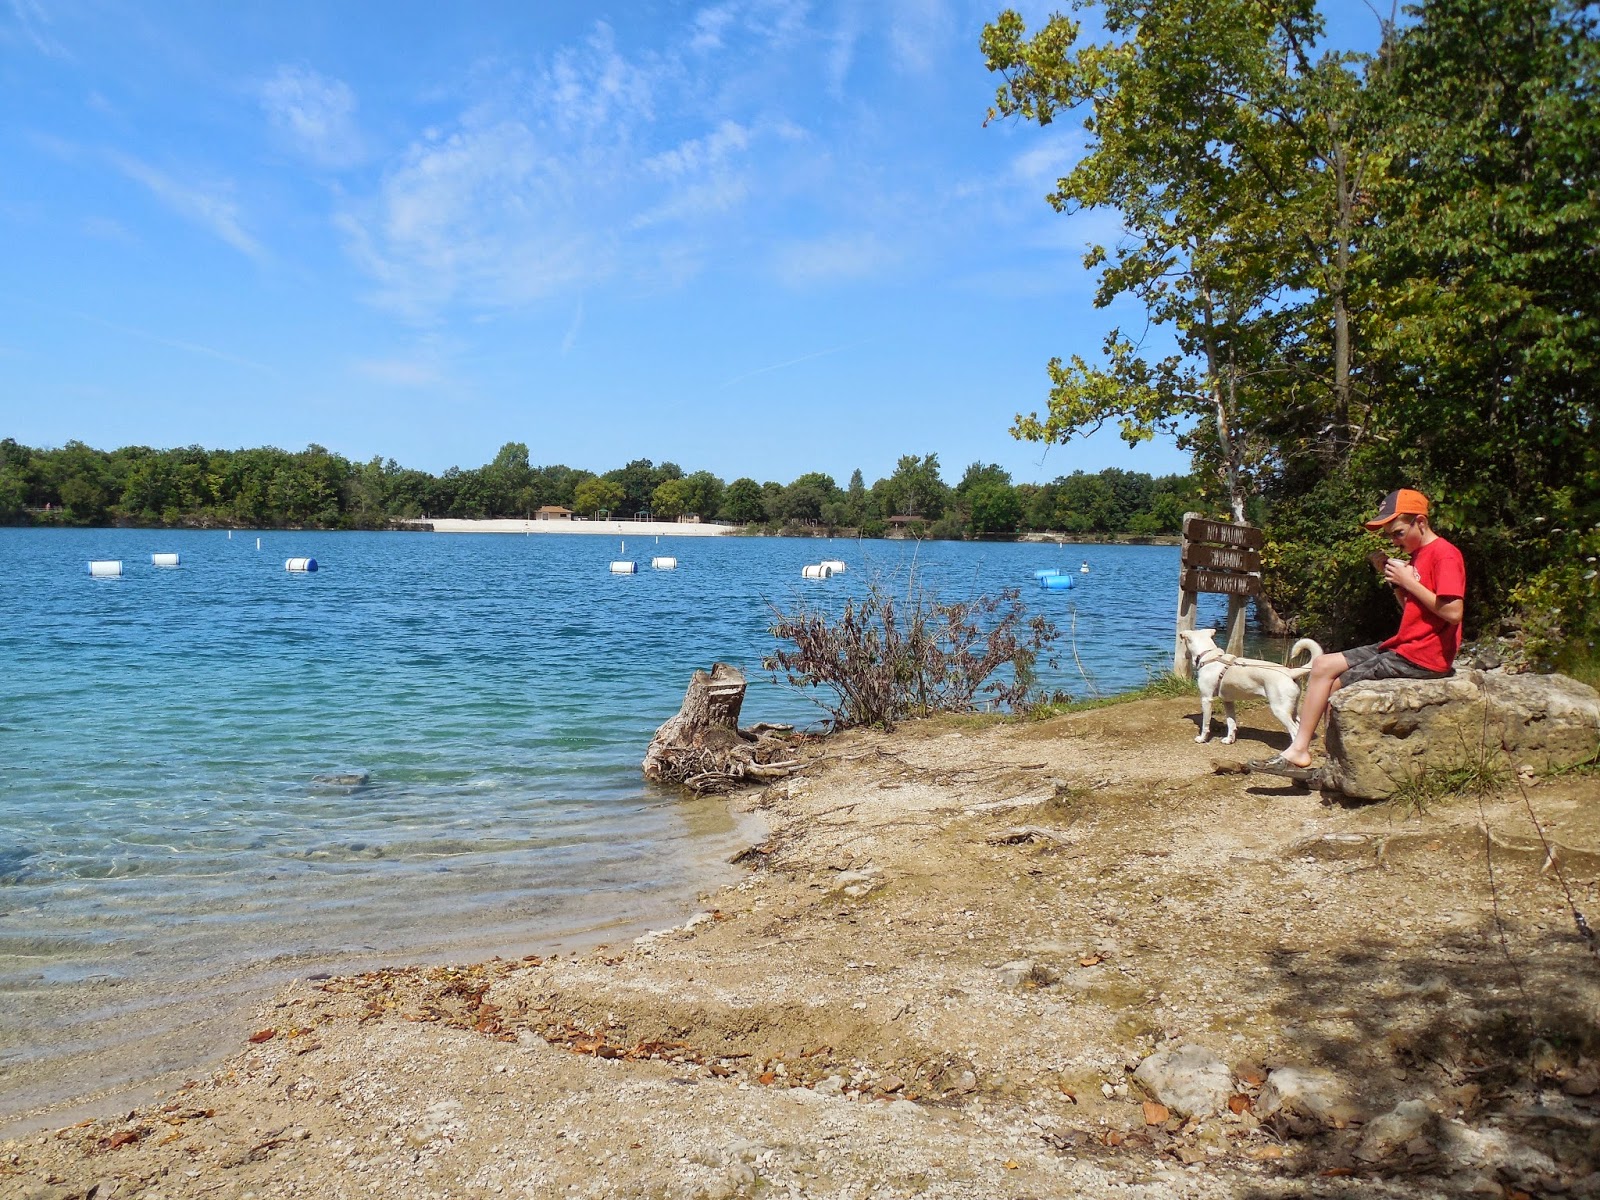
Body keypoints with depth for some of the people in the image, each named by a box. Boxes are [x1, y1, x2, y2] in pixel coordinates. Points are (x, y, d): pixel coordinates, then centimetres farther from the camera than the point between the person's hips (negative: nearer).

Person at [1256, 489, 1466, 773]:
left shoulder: (1444, 554, -14)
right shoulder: (1417, 554, 17)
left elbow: (1453, 613, -24)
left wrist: (1409, 582, -18)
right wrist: (1397, 580, 2)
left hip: (1422, 656, -10)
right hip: (1401, 647, 10)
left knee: (1336, 686, -11)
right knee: (1322, 665, 3)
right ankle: (1299, 749, -3)